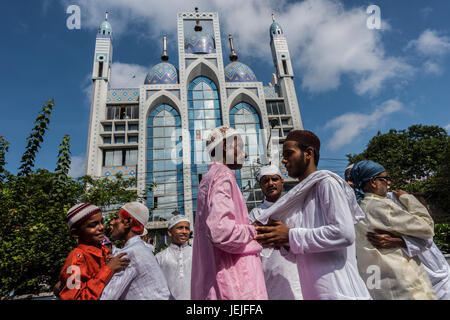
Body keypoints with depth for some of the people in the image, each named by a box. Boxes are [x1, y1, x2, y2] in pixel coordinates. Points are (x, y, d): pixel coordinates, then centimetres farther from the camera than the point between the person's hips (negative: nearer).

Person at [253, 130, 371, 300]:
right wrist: (284, 244, -4)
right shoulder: (300, 198, 14)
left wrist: (290, 236, -17)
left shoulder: (327, 183, -8)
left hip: (338, 292, -7)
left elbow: (344, 234, -21)